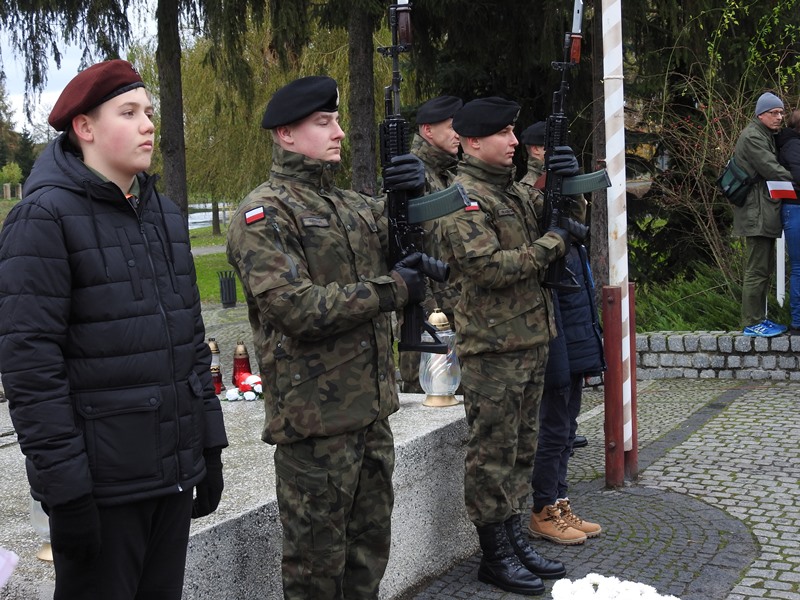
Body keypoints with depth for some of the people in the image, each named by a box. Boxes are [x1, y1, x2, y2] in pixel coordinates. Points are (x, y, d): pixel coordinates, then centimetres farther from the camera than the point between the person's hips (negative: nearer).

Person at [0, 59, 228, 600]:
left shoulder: (165, 214, 13)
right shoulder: (45, 216, -10)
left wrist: (209, 449, 14)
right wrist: (64, 488, -18)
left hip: (174, 473, 7)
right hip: (102, 484, -7)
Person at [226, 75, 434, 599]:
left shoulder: (352, 205, 14)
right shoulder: (264, 214, -10)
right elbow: (293, 307, -22)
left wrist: (415, 193, -9)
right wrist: (391, 290, -16)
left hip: (372, 411, 8)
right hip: (314, 417, -7)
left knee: (370, 547, 18)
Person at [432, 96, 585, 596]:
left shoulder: (514, 190, 15)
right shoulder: (463, 198, -13)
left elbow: (564, 223, 22)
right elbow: (487, 266, -24)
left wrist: (567, 185, 2)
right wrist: (552, 243, -16)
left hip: (531, 339, 9)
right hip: (493, 347, -9)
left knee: (522, 446, 16)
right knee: (493, 451, 1)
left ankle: (514, 536, 28)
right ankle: (495, 554, 11)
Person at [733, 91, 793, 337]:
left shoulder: (767, 136, 22)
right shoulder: (752, 137, -11)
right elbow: (772, 170, -17)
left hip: (765, 213, 11)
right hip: (756, 214, -11)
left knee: (764, 268, 14)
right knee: (756, 269, -9)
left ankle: (760, 318, 20)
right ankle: (752, 323, -7)